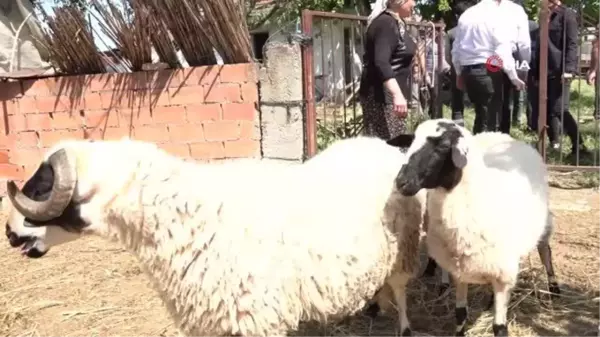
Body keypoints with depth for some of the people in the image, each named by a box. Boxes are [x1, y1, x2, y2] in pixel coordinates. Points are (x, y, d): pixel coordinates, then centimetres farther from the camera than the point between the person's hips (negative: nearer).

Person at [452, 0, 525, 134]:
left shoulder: (466, 14, 11)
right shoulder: (499, 15, -7)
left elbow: (456, 47, 14)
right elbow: (503, 50, -13)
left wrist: (459, 73, 23)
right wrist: (514, 76, -7)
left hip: (467, 70, 6)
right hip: (488, 71, -6)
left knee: (480, 116, 18)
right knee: (489, 120, -1)